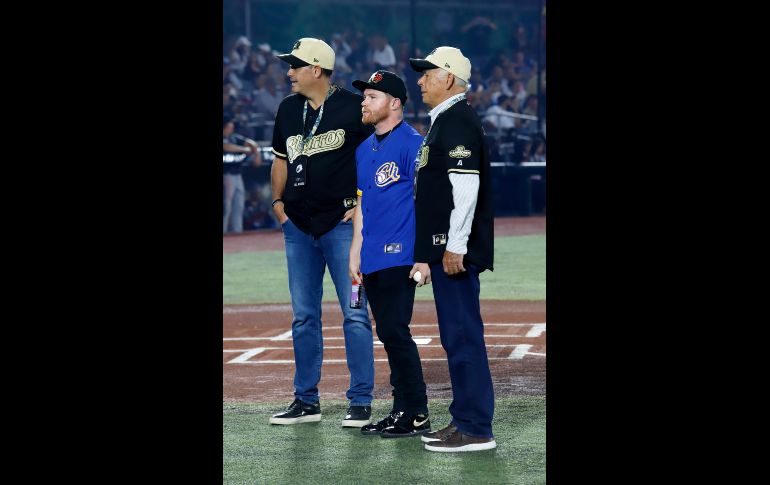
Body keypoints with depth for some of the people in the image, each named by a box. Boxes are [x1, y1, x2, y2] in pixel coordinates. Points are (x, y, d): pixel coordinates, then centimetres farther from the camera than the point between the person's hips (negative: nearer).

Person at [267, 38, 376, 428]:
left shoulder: (353, 107, -7)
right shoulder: (288, 109, 11)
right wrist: (277, 200, 11)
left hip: (342, 224, -6)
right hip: (298, 227, 6)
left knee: (354, 314, -5)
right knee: (304, 317, 10)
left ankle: (360, 402, 0)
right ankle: (306, 401, 17)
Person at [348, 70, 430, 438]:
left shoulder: (411, 143, -8)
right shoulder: (364, 150, 17)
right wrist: (355, 252, 16)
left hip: (399, 256, -8)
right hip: (373, 259, 8)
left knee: (395, 332, -11)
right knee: (387, 334, 10)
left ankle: (417, 415, -6)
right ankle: (401, 410, 15)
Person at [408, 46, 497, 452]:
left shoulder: (458, 121, -13)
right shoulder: (442, 121, 20)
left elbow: (466, 186, -21)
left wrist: (455, 247, -23)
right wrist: (428, 252, 23)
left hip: (456, 252, -11)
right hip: (445, 249, 11)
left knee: (462, 335, -9)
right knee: (456, 336, 14)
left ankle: (476, 430, -8)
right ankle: (465, 420, 20)